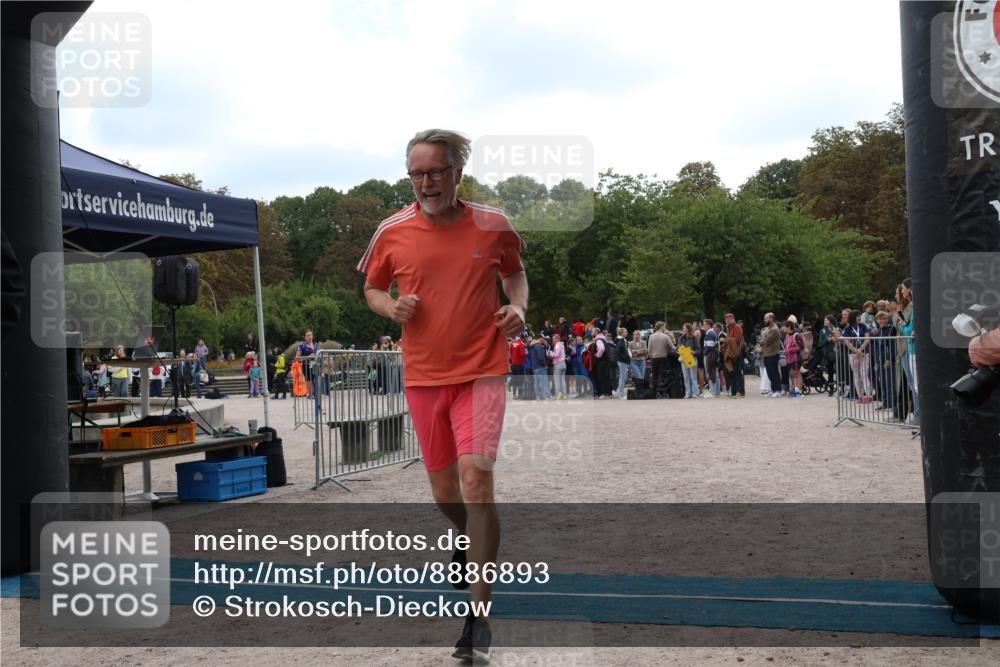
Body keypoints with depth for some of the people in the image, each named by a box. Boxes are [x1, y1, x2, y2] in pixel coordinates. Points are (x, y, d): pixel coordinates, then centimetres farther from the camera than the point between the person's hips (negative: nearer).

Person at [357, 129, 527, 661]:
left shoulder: (493, 225, -3)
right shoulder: (392, 232, -2)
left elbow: (515, 273, 15)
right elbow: (372, 288, 13)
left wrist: (518, 306, -6)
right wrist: (391, 308, -10)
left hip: (481, 372, -2)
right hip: (423, 377, 3)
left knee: (475, 476, -19)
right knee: (444, 492, 12)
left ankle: (478, 615, -11)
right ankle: (473, 542, 49)